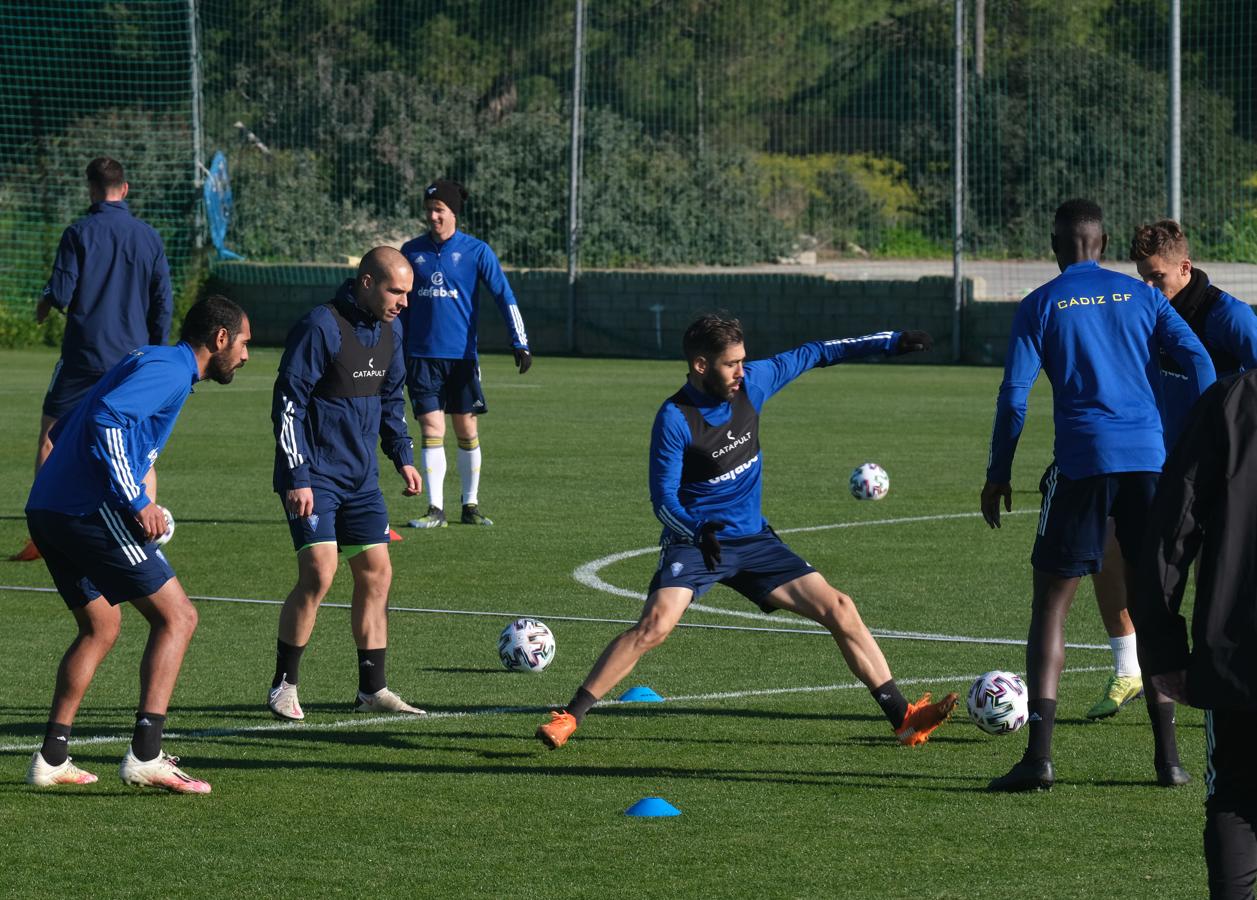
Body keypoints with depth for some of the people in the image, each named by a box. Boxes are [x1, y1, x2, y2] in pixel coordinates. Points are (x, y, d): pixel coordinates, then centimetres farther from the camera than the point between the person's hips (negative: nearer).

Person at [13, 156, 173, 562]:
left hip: (83, 356, -3)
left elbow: (60, 293, -11)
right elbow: (163, 303, 6)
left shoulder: (79, 233, -7)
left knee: (50, 439, 7)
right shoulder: (149, 238, 4)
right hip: (134, 358, 3)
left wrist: (45, 303, 13)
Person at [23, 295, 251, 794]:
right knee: (176, 617, -5)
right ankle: (145, 754, -14)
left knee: (101, 627, 22)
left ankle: (51, 759, 18)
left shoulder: (147, 362, 23)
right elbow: (105, 417, -24)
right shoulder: (170, 370, -7)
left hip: (47, 510, 10)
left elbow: (64, 429, 27)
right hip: (91, 512, -10)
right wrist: (135, 501, -21)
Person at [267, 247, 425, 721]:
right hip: (314, 477, -8)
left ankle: (372, 689, 14)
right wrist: (297, 478, -20)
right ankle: (283, 687, -4)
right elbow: (287, 404, -17)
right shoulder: (321, 327, -16)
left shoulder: (390, 330, 8)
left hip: (361, 477, 8)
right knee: (318, 573, -16)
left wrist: (403, 456, 13)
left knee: (376, 573, 5)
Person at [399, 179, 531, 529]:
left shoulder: (476, 251, -1)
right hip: (422, 356, 1)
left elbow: (504, 296, -4)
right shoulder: (412, 251, 6)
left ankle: (470, 505, 18)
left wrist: (520, 343, -14)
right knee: (432, 431, -7)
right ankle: (435, 510, -6)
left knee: (467, 431, 6)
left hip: (461, 356, -1)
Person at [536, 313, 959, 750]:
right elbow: (663, 498, -15)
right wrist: (697, 531, -35)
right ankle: (568, 717, -22)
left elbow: (811, 354, 11)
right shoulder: (675, 419, -17)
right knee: (656, 624, -29)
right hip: (695, 541, -6)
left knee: (839, 609, -4)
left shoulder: (751, 383, -2)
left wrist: (891, 342, 12)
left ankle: (903, 718, 2)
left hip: (753, 539, 6)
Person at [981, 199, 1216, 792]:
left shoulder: (1041, 305, 5)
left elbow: (1014, 395, 0)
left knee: (1050, 605, 3)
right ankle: (1167, 755, 9)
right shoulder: (1139, 296, 13)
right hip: (1149, 458, 2)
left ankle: (1039, 755, -9)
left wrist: (998, 475, 7)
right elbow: (1197, 359, 3)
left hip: (1081, 463, -2)